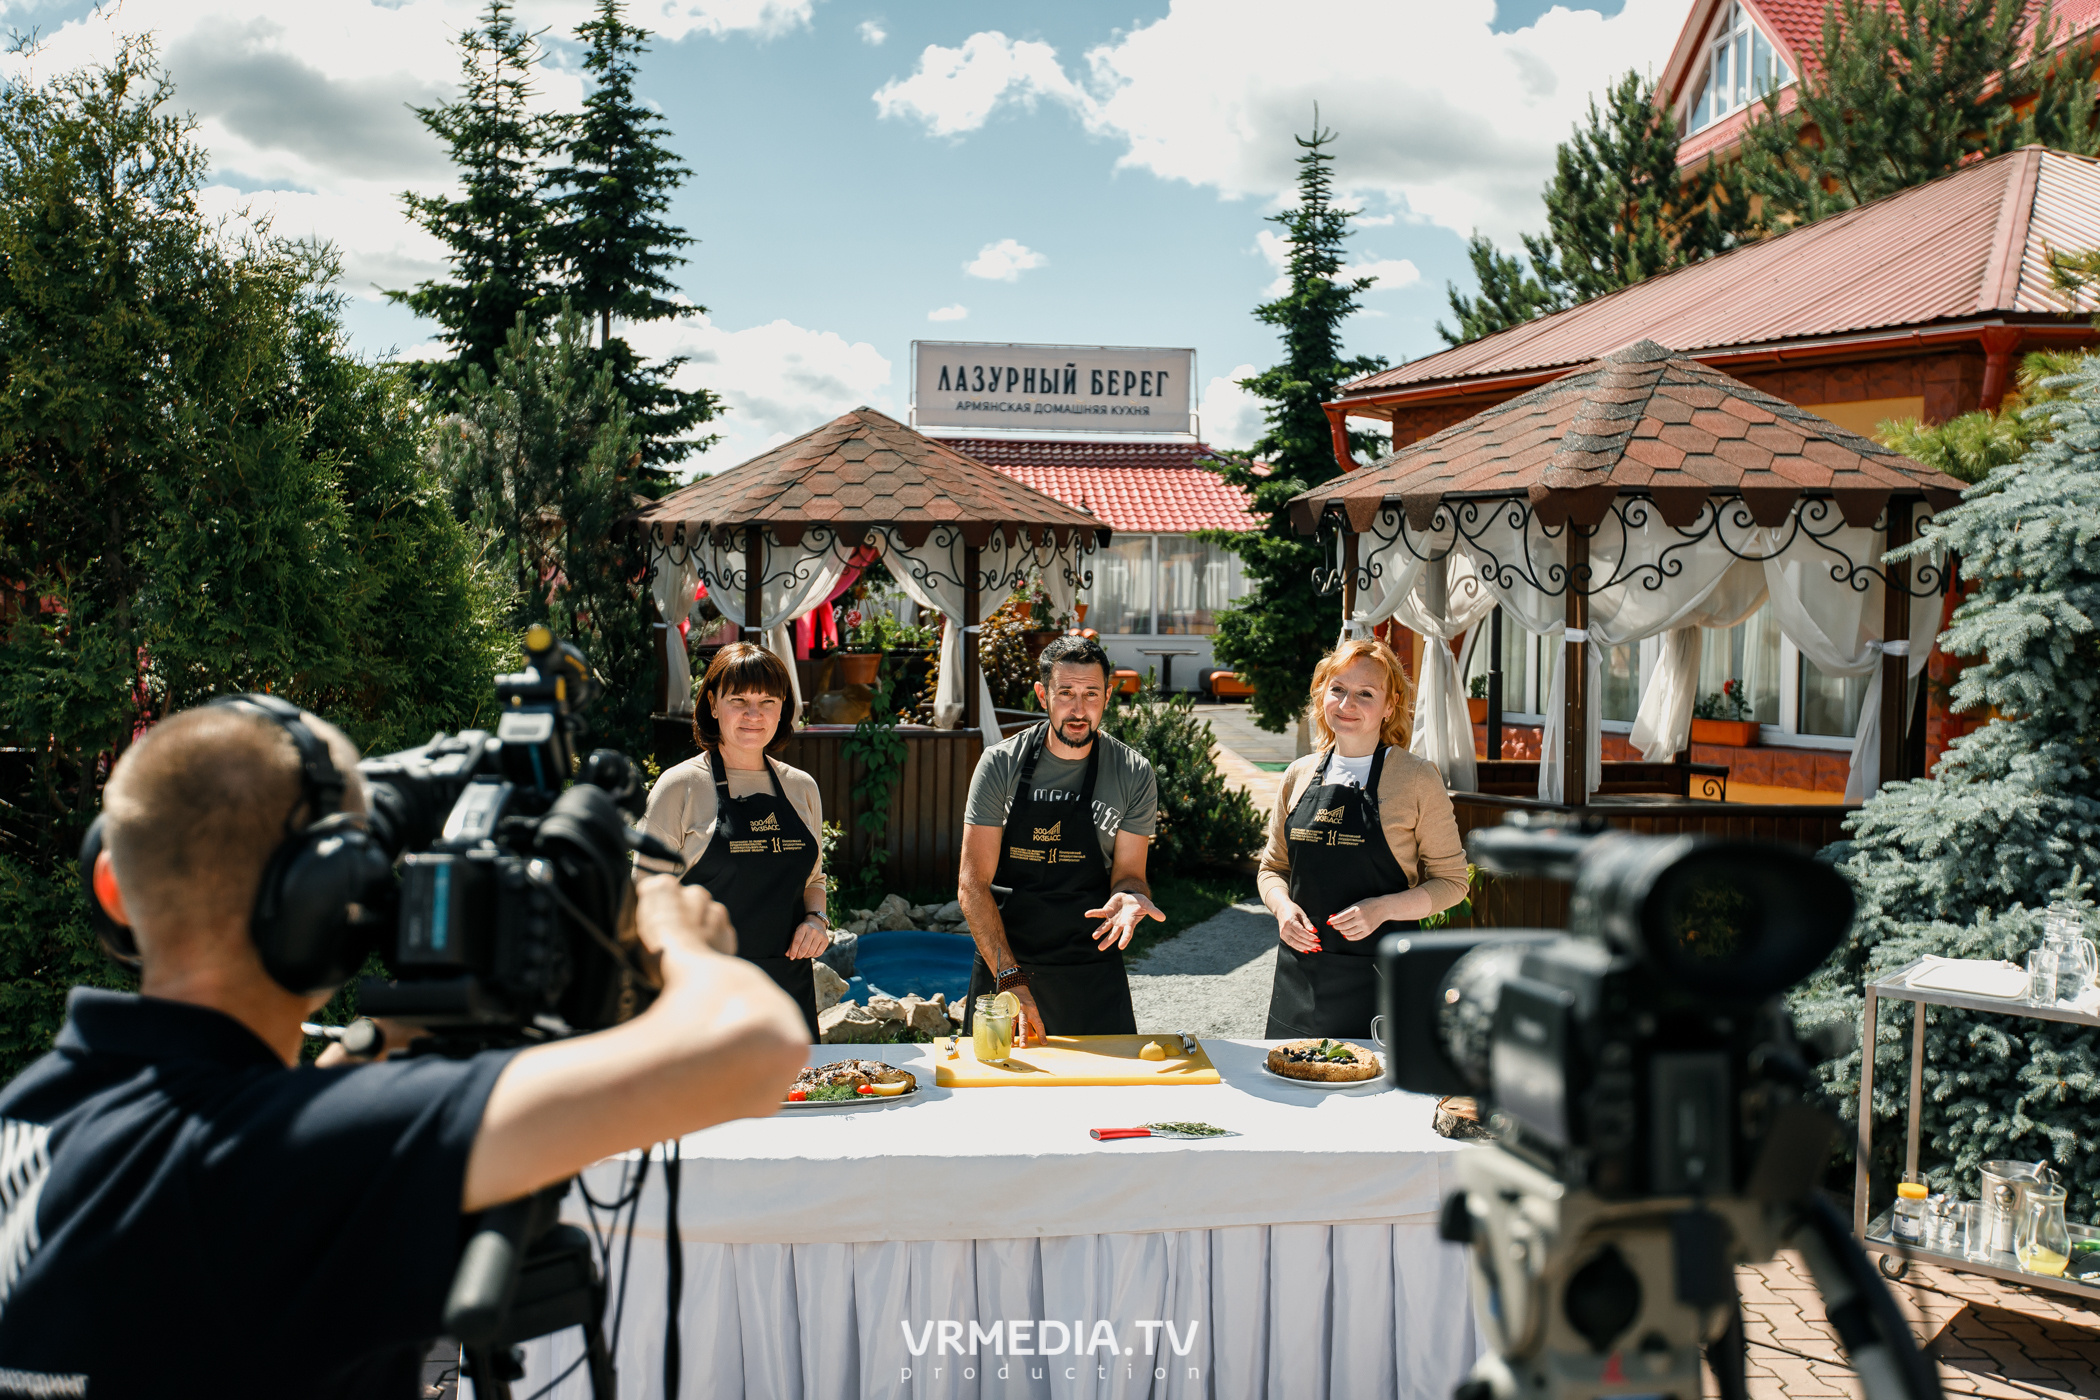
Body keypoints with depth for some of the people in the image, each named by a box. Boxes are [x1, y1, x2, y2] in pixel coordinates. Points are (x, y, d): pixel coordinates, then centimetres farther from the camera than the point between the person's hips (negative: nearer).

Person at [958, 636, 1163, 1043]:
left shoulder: (1134, 774, -5)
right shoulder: (1001, 765, -8)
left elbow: (1128, 874, 0)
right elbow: (974, 883, -10)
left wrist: (1130, 897, -26)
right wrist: (1010, 980, -19)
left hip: (1093, 974, 1)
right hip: (1002, 965, 0)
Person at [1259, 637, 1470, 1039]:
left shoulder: (1417, 779, -4)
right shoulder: (1299, 776, 8)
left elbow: (1451, 882, -1)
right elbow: (1272, 868, 17)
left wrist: (1383, 908, -17)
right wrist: (1283, 907, -5)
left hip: (1381, 979, -4)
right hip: (1299, 972, 4)